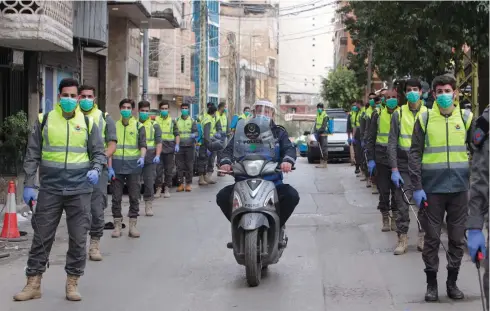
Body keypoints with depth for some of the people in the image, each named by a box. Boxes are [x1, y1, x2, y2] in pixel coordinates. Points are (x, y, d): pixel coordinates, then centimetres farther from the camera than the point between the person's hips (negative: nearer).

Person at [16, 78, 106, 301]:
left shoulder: (87, 122, 6)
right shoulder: (44, 121, 3)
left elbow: (98, 153, 10)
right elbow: (32, 155, 4)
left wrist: (96, 170, -11)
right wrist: (29, 184, -2)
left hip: (79, 190, 1)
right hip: (50, 190, -1)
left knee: (78, 238, 4)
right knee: (42, 237, 3)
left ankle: (72, 283, 16)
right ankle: (33, 284, 11)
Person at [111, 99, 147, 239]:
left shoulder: (138, 126, 5)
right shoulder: (114, 126, 9)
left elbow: (143, 145, 1)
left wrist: (142, 157, -19)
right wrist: (110, 166, 1)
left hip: (133, 165, -1)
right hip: (117, 165, 1)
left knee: (134, 196, 2)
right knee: (116, 197, 3)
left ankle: (132, 225, 9)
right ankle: (117, 225, 11)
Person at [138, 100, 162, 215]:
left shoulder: (154, 125, 8)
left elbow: (159, 142, 5)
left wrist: (157, 155, -8)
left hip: (150, 158, 0)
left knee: (149, 182, -2)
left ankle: (148, 206, 6)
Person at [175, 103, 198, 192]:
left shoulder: (192, 121, 8)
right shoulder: (177, 121, 10)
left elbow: (196, 132, 5)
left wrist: (194, 135, -18)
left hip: (189, 145, -1)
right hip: (180, 146, 1)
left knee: (189, 166, 1)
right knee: (180, 166, -1)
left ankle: (188, 184, 8)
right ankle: (180, 184, 3)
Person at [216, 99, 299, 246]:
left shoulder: (279, 132, 11)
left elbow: (289, 148, -6)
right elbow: (230, 148, 0)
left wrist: (287, 160, -31)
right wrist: (226, 162, -25)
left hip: (273, 182, -1)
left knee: (292, 195, -28)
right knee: (222, 197, -22)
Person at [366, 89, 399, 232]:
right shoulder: (378, 115, 2)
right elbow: (371, 138, 5)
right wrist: (370, 159, -1)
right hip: (381, 159, 0)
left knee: (397, 190, 6)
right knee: (383, 190, 5)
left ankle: (395, 218, 18)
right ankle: (385, 219, 16)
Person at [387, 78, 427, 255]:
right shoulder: (399, 114, 1)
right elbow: (392, 143, 0)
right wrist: (394, 169, -7)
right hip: (404, 166, -1)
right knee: (402, 204, -2)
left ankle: (423, 237, 19)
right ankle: (402, 239, 8)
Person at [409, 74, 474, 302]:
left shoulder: (466, 118, 4)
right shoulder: (424, 119, 0)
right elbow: (415, 154, -1)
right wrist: (417, 187, -7)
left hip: (459, 187, 2)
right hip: (432, 188, -1)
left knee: (457, 238, 8)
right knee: (432, 238, 4)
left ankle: (452, 282, 21)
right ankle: (431, 283, 15)